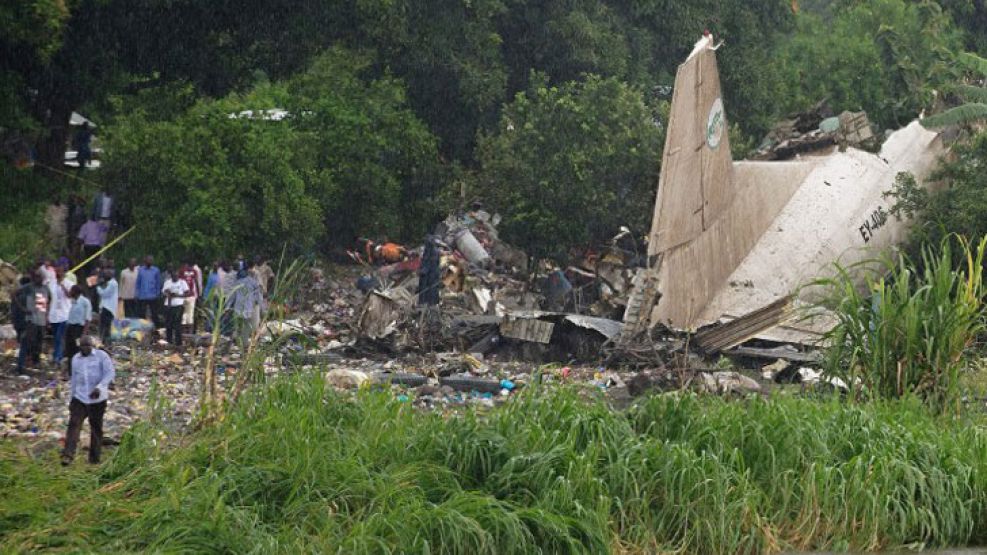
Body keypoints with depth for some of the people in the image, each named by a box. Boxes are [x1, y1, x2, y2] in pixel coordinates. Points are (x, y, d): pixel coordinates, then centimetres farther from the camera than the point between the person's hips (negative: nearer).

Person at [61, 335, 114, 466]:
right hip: (80, 397, 3)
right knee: (74, 424, -14)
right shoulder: (76, 358, 12)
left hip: (97, 399, -3)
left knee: (96, 428, 5)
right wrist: (72, 397, 22)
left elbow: (110, 373, -12)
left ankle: (94, 458, 16)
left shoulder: (101, 356, -4)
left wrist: (99, 387, -26)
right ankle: (68, 455, -23)